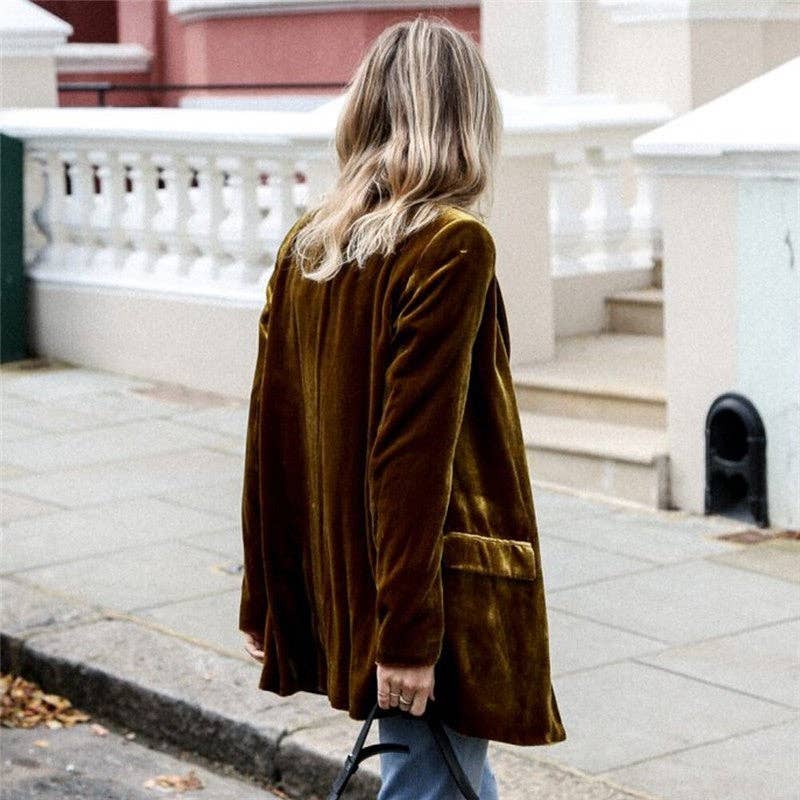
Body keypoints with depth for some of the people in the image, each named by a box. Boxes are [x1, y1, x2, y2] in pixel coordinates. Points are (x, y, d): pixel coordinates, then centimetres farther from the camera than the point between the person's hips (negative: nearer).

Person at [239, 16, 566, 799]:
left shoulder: (304, 245, 5)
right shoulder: (452, 247, -15)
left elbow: (269, 432, 7)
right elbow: (415, 451, -20)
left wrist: (265, 601, 15)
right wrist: (406, 635, -18)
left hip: (337, 583, 7)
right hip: (438, 586, -7)